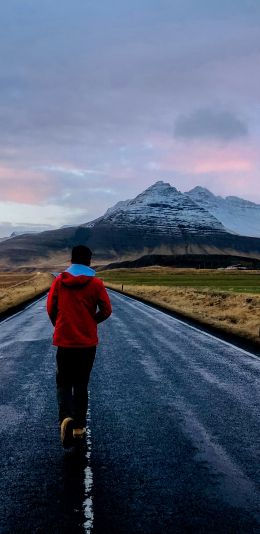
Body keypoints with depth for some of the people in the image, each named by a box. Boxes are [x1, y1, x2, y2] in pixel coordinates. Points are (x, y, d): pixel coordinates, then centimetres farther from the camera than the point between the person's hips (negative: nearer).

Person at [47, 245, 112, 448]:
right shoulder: (96, 283, -5)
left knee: (63, 382, 11)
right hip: (88, 341, 0)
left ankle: (66, 417, -15)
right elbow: (106, 311, -4)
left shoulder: (59, 281, -3)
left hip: (64, 341, 0)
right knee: (81, 384, 14)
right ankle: (79, 427, 17)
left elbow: (51, 309, 1)